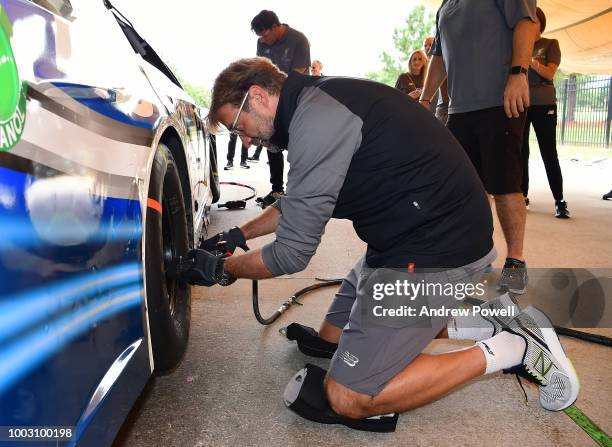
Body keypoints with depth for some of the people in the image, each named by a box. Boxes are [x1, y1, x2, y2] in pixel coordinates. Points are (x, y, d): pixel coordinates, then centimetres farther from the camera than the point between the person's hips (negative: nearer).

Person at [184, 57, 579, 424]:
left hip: (436, 247, -10)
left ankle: (512, 348, 2)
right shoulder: (318, 104, 11)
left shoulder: (318, 117, -22)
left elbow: (293, 253, -18)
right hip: (413, 234, 10)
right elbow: (299, 203, 27)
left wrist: (224, 270, 0)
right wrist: (240, 235, 25)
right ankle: (470, 323, 16)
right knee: (332, 336, 20)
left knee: (348, 397, -6)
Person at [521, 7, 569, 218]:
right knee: (521, 153, 2)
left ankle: (559, 201, -3)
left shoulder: (551, 44, 5)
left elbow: (549, 73, -8)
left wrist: (530, 60, -22)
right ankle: (523, 195, 9)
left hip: (543, 105, -3)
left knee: (549, 154, -5)